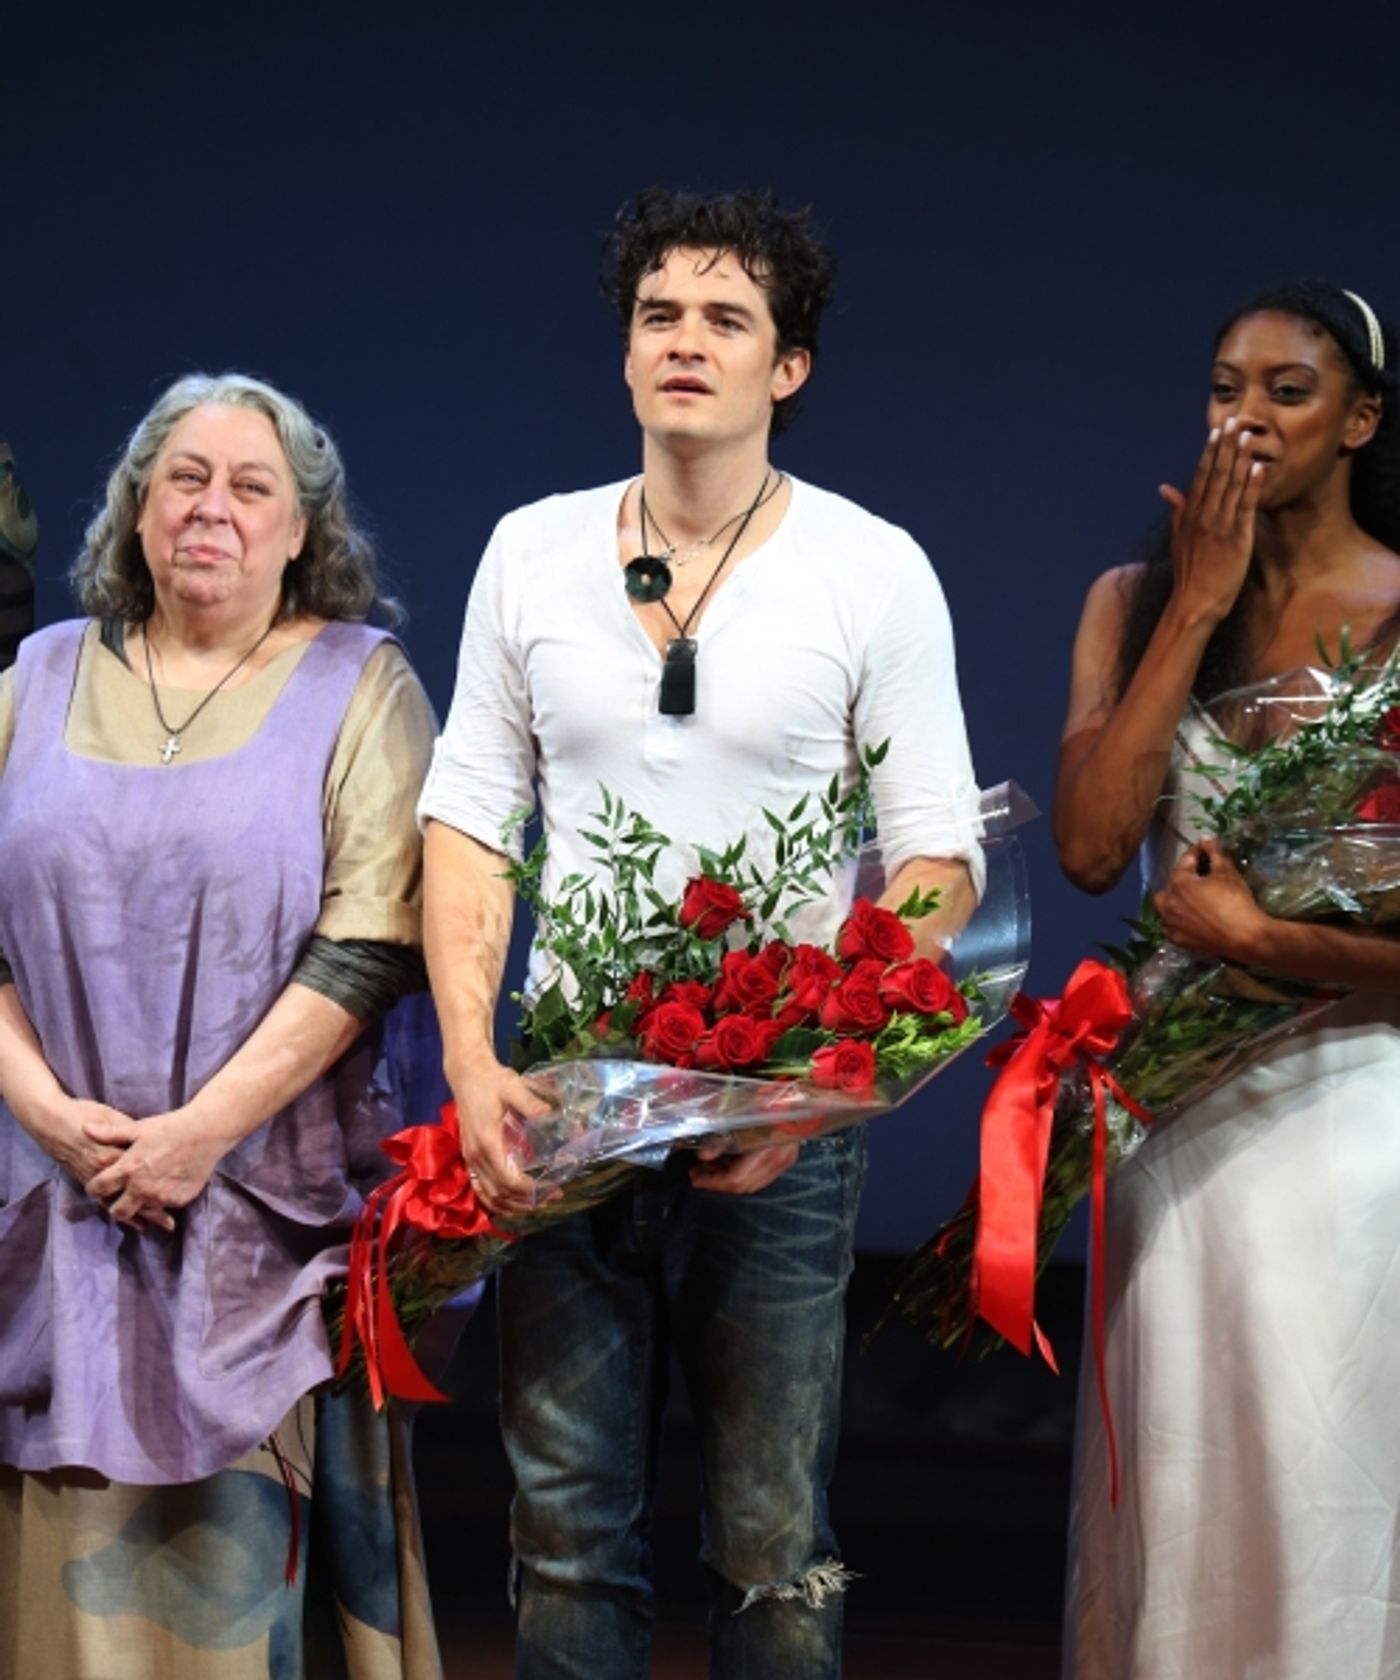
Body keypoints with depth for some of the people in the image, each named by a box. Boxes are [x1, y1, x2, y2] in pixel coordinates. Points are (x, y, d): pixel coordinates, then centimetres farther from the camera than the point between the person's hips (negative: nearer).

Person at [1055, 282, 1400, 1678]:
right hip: (1179, 1106, 3)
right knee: (1179, 1495, 7)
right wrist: (1198, 609, -8)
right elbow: (1090, 846, -9)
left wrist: (1260, 939, -10)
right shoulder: (1134, 604, 7)